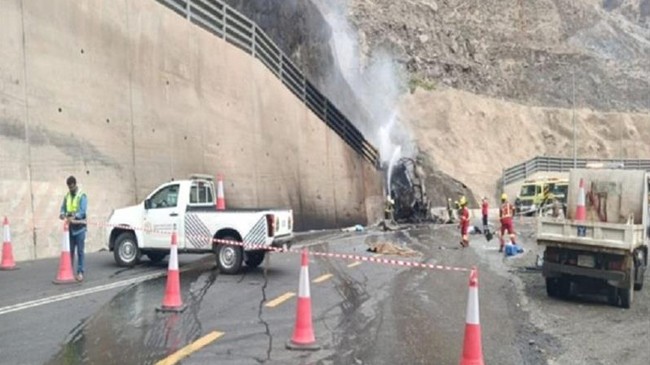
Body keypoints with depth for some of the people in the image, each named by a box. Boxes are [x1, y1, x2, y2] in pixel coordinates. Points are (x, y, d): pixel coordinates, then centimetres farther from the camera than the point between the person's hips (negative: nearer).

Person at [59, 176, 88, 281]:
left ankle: (80, 272, -1)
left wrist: (74, 216, -36)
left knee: (80, 251, -3)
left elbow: (83, 210, -18)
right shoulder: (67, 196, 13)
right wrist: (62, 214, -13)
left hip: (79, 227, -5)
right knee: (70, 250, 8)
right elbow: (63, 207, 11)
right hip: (70, 227, 5)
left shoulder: (82, 196, -6)